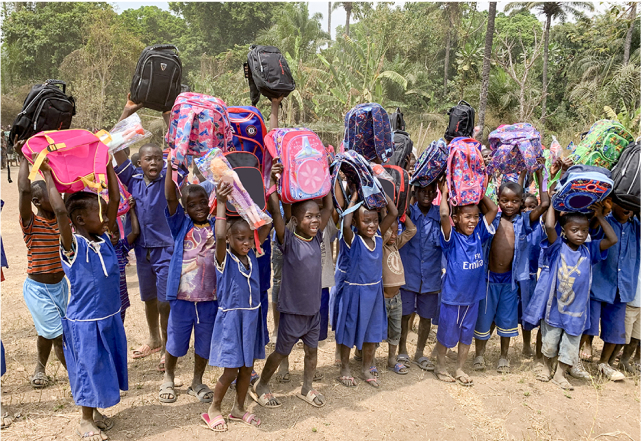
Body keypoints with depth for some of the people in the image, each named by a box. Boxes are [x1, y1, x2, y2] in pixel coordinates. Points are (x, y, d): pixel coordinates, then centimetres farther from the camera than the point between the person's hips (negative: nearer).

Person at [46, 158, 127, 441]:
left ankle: (95, 410, 42)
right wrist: (48, 176, -29)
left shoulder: (104, 237, -3)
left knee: (104, 366, 20)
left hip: (110, 317, 6)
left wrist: (108, 162, -7)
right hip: (84, 322, -6)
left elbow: (114, 199, -7)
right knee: (88, 368, 11)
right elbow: (60, 211, -36)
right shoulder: (73, 245, -20)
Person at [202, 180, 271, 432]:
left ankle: (239, 409, 34)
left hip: (252, 316, 5)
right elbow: (219, 236, -35)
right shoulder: (224, 258, -14)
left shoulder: (251, 254, 0)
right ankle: (214, 409, 26)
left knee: (247, 366, 16)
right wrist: (221, 204, -36)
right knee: (231, 370, 3)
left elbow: (266, 227, -4)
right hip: (231, 317, -5)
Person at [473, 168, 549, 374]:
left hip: (510, 278, 1)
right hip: (489, 276, -1)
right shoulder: (492, 219, -4)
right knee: (483, 315, 10)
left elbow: (545, 204, -14)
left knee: (507, 317, 15)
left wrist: (539, 176, -10)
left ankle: (504, 356, 33)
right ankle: (479, 354, 29)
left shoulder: (524, 221, -4)